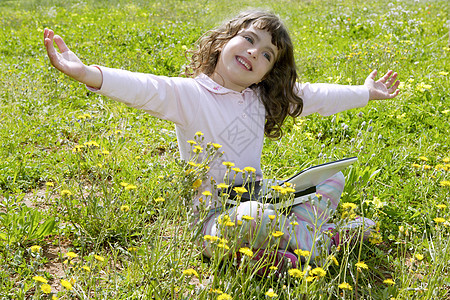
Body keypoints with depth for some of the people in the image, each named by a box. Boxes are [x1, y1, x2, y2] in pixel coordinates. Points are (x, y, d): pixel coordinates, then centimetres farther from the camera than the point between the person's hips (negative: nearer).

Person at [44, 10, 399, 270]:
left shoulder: (262, 98, 8)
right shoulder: (188, 94, -13)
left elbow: (316, 97, 19)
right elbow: (146, 89, -31)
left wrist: (366, 93, 27)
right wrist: (88, 74, -49)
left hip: (262, 198, 8)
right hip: (216, 217, -7)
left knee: (333, 178, 6)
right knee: (253, 218, -40)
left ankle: (298, 231, -19)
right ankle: (317, 237, -12)